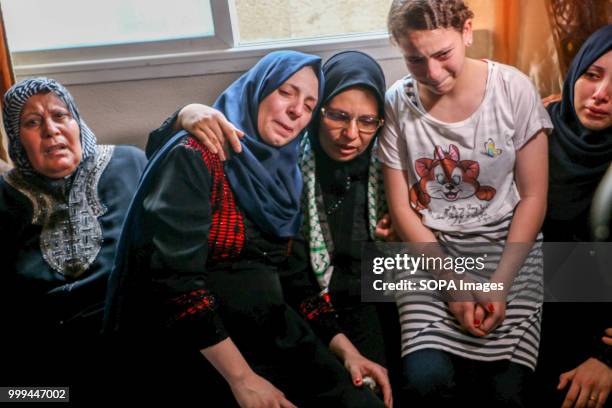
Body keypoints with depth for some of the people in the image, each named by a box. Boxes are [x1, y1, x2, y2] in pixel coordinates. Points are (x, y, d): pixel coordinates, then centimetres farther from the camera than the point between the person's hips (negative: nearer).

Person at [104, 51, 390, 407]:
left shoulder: (283, 176, 11)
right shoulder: (195, 156, -11)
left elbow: (296, 280, 12)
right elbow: (175, 277, -20)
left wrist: (346, 350, 0)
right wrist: (242, 378, -23)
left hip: (262, 335, 6)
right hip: (189, 341, -6)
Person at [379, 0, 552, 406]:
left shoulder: (514, 89, -8)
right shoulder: (397, 103, -7)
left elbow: (533, 197, -4)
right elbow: (402, 207, -3)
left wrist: (499, 284, -13)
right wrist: (452, 283, -11)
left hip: (508, 246, 0)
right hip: (431, 251, 1)